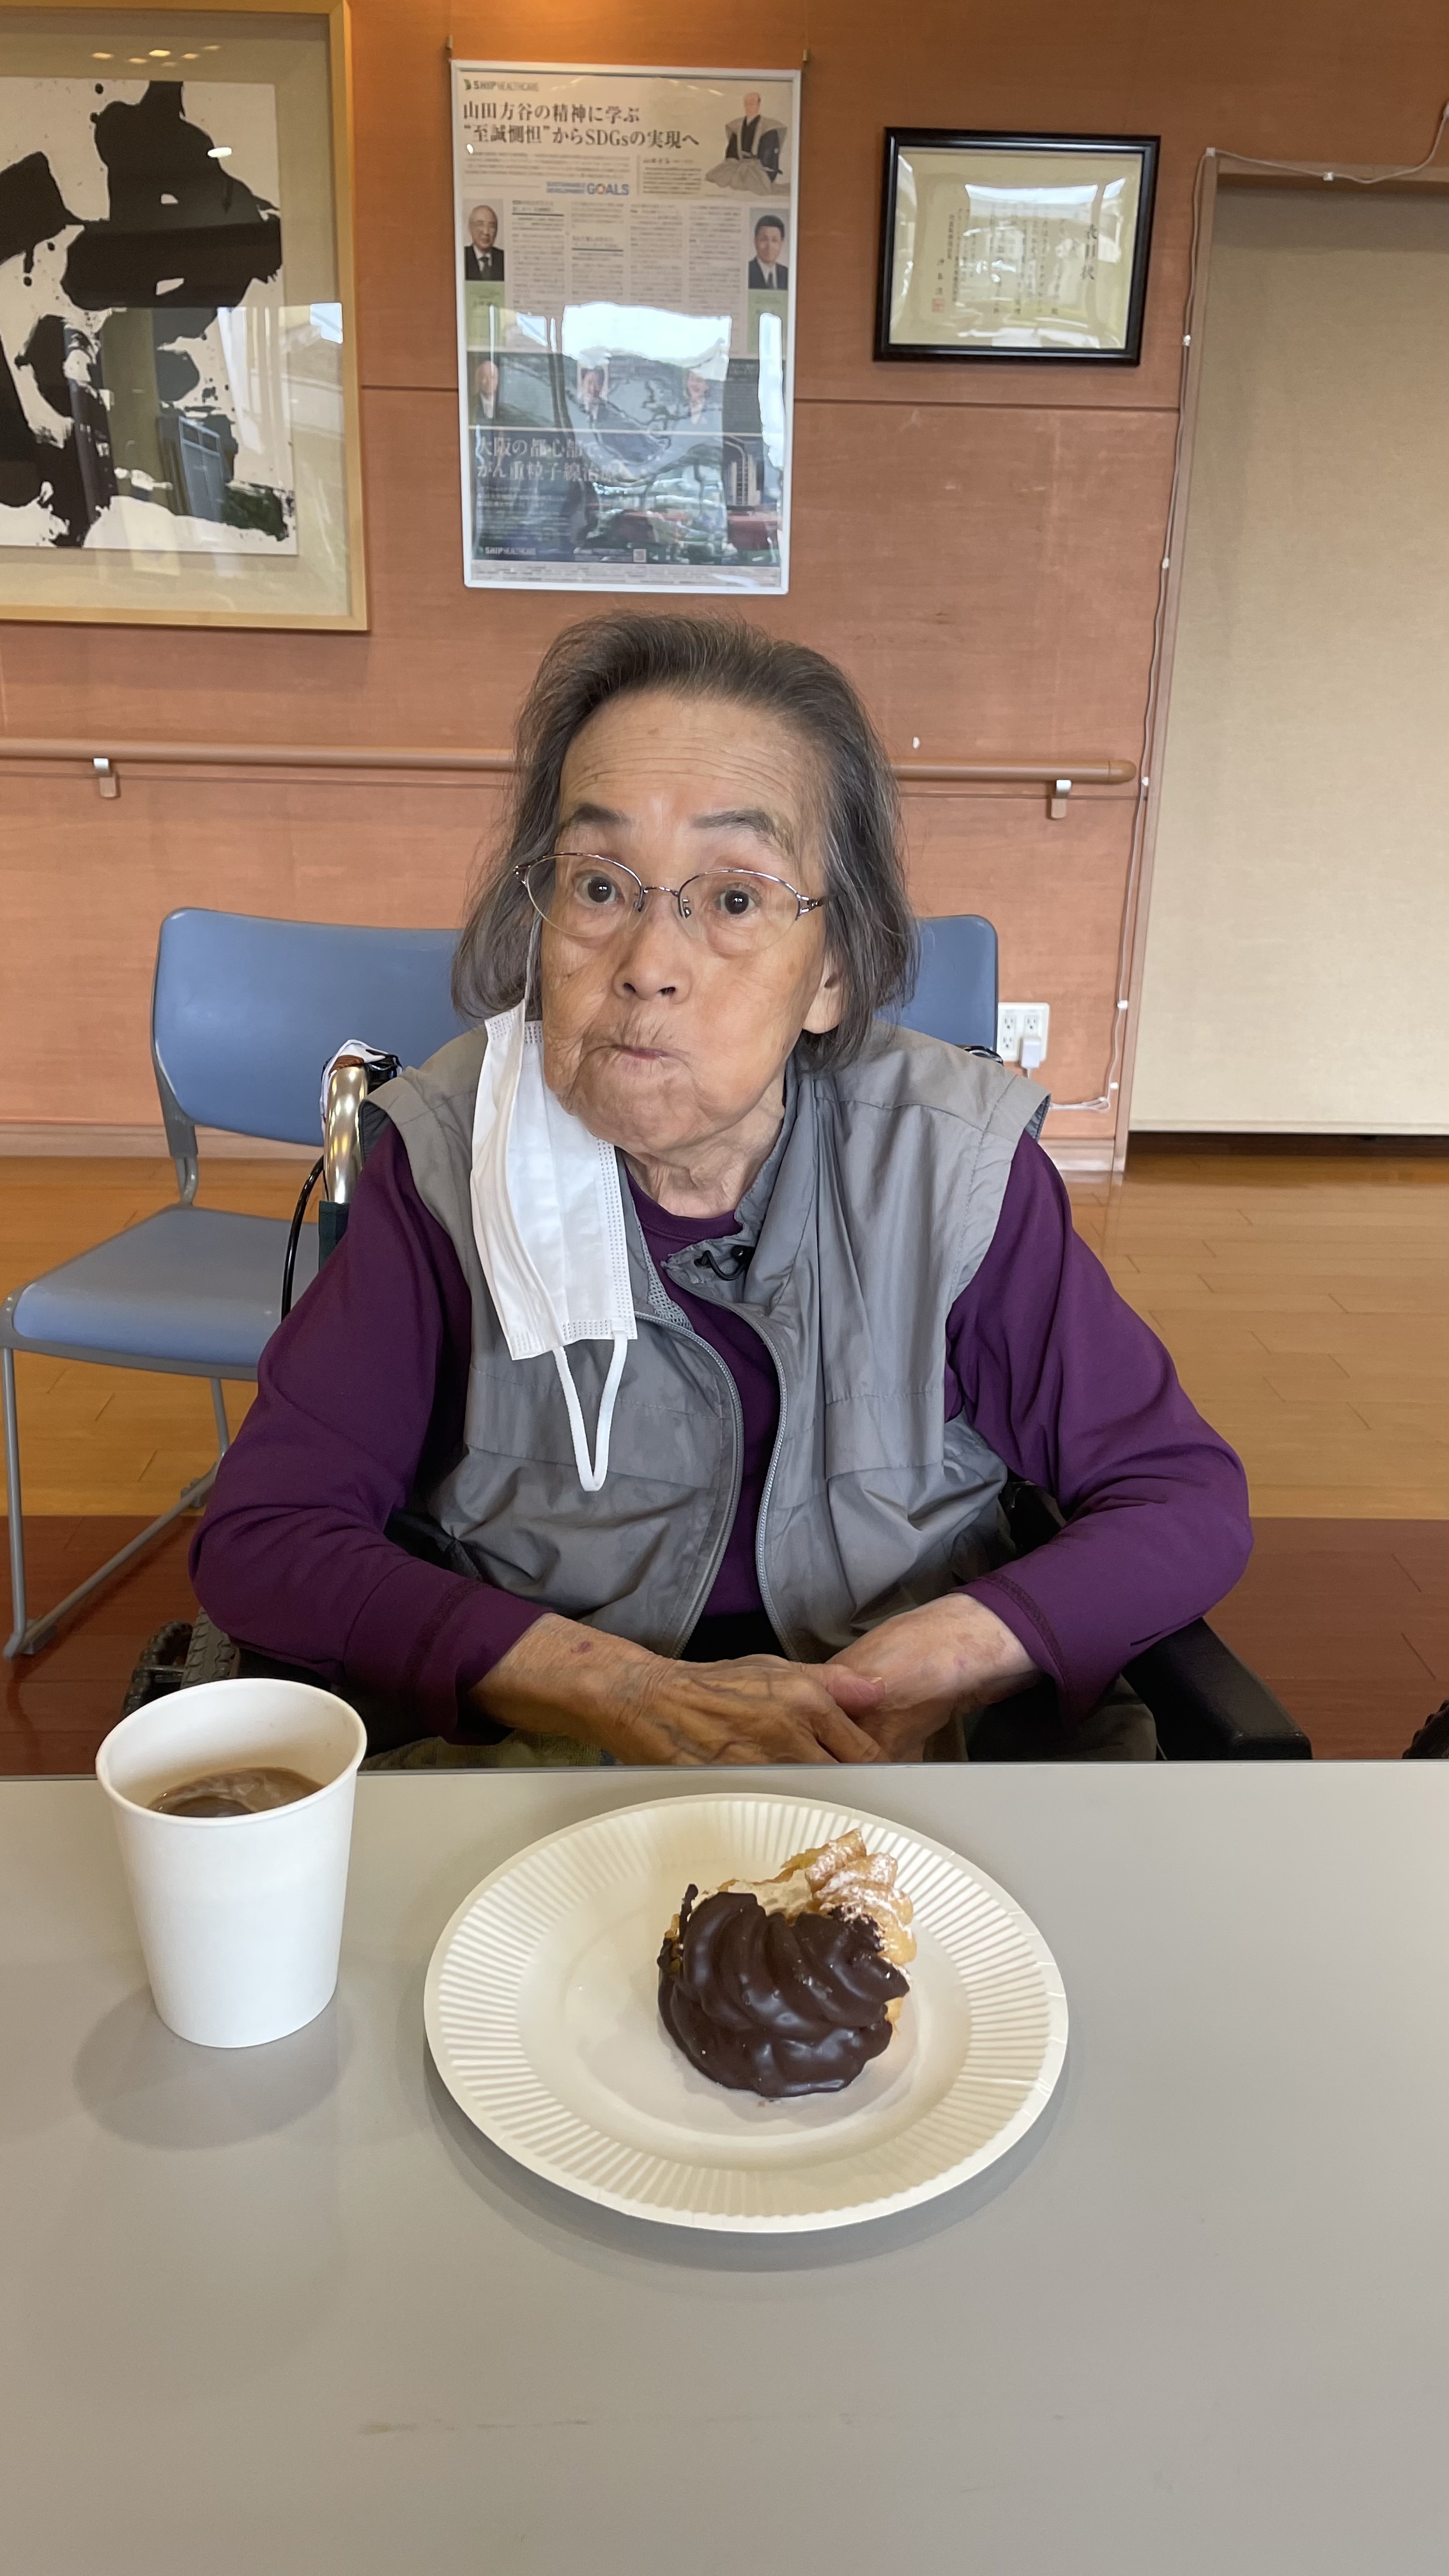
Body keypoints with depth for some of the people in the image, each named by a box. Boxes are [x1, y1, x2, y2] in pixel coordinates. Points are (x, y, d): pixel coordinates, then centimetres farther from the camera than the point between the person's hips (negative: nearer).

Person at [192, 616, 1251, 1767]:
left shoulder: (954, 1163, -10)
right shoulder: (450, 1160, -11)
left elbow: (1190, 1500, -4)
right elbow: (259, 1534, -13)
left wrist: (953, 1657, -22)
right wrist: (631, 1693, -23)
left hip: (916, 1761, 1)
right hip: (532, 1755, 0)